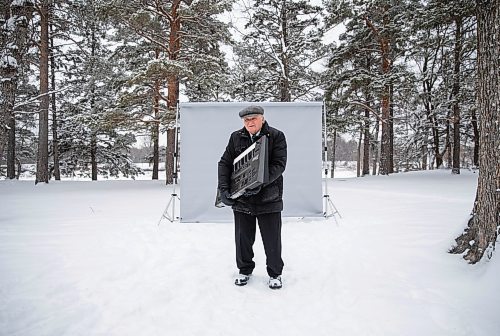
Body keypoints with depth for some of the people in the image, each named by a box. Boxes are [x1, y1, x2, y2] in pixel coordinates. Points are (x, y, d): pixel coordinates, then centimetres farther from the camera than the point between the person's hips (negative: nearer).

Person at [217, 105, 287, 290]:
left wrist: (260, 183, -26)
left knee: (272, 240, 7)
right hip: (241, 198, 3)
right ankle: (245, 270, 35)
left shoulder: (276, 136, -4)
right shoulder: (236, 137, 5)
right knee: (243, 238, 14)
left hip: (268, 198, -3)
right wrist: (223, 188, -9)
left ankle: (275, 273, 28)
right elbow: (224, 163, 5)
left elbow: (279, 164, -13)